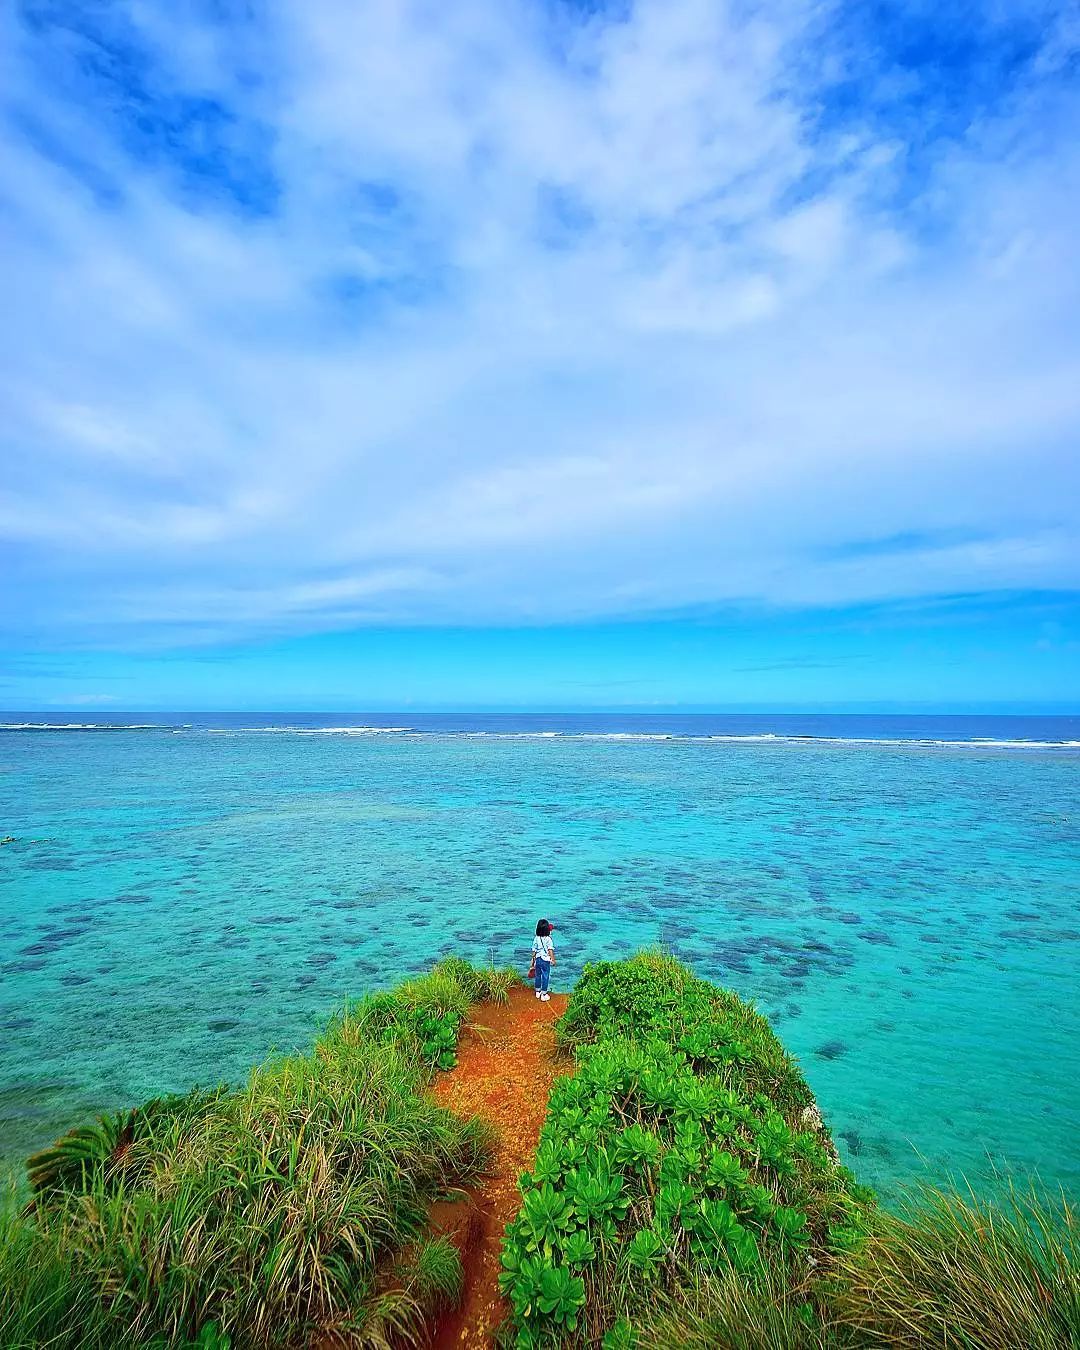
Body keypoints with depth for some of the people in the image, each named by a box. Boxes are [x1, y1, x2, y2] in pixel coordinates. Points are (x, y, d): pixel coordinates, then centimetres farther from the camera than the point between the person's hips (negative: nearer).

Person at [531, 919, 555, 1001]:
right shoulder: (548, 939, -16)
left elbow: (534, 950, 5)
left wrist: (533, 960, 15)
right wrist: (553, 959, -13)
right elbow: (550, 950, -20)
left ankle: (538, 992, 32)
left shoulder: (536, 938, -2)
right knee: (545, 977, 6)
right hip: (545, 960, -5)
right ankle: (544, 994, 11)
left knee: (537, 975, 18)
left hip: (538, 959, 5)